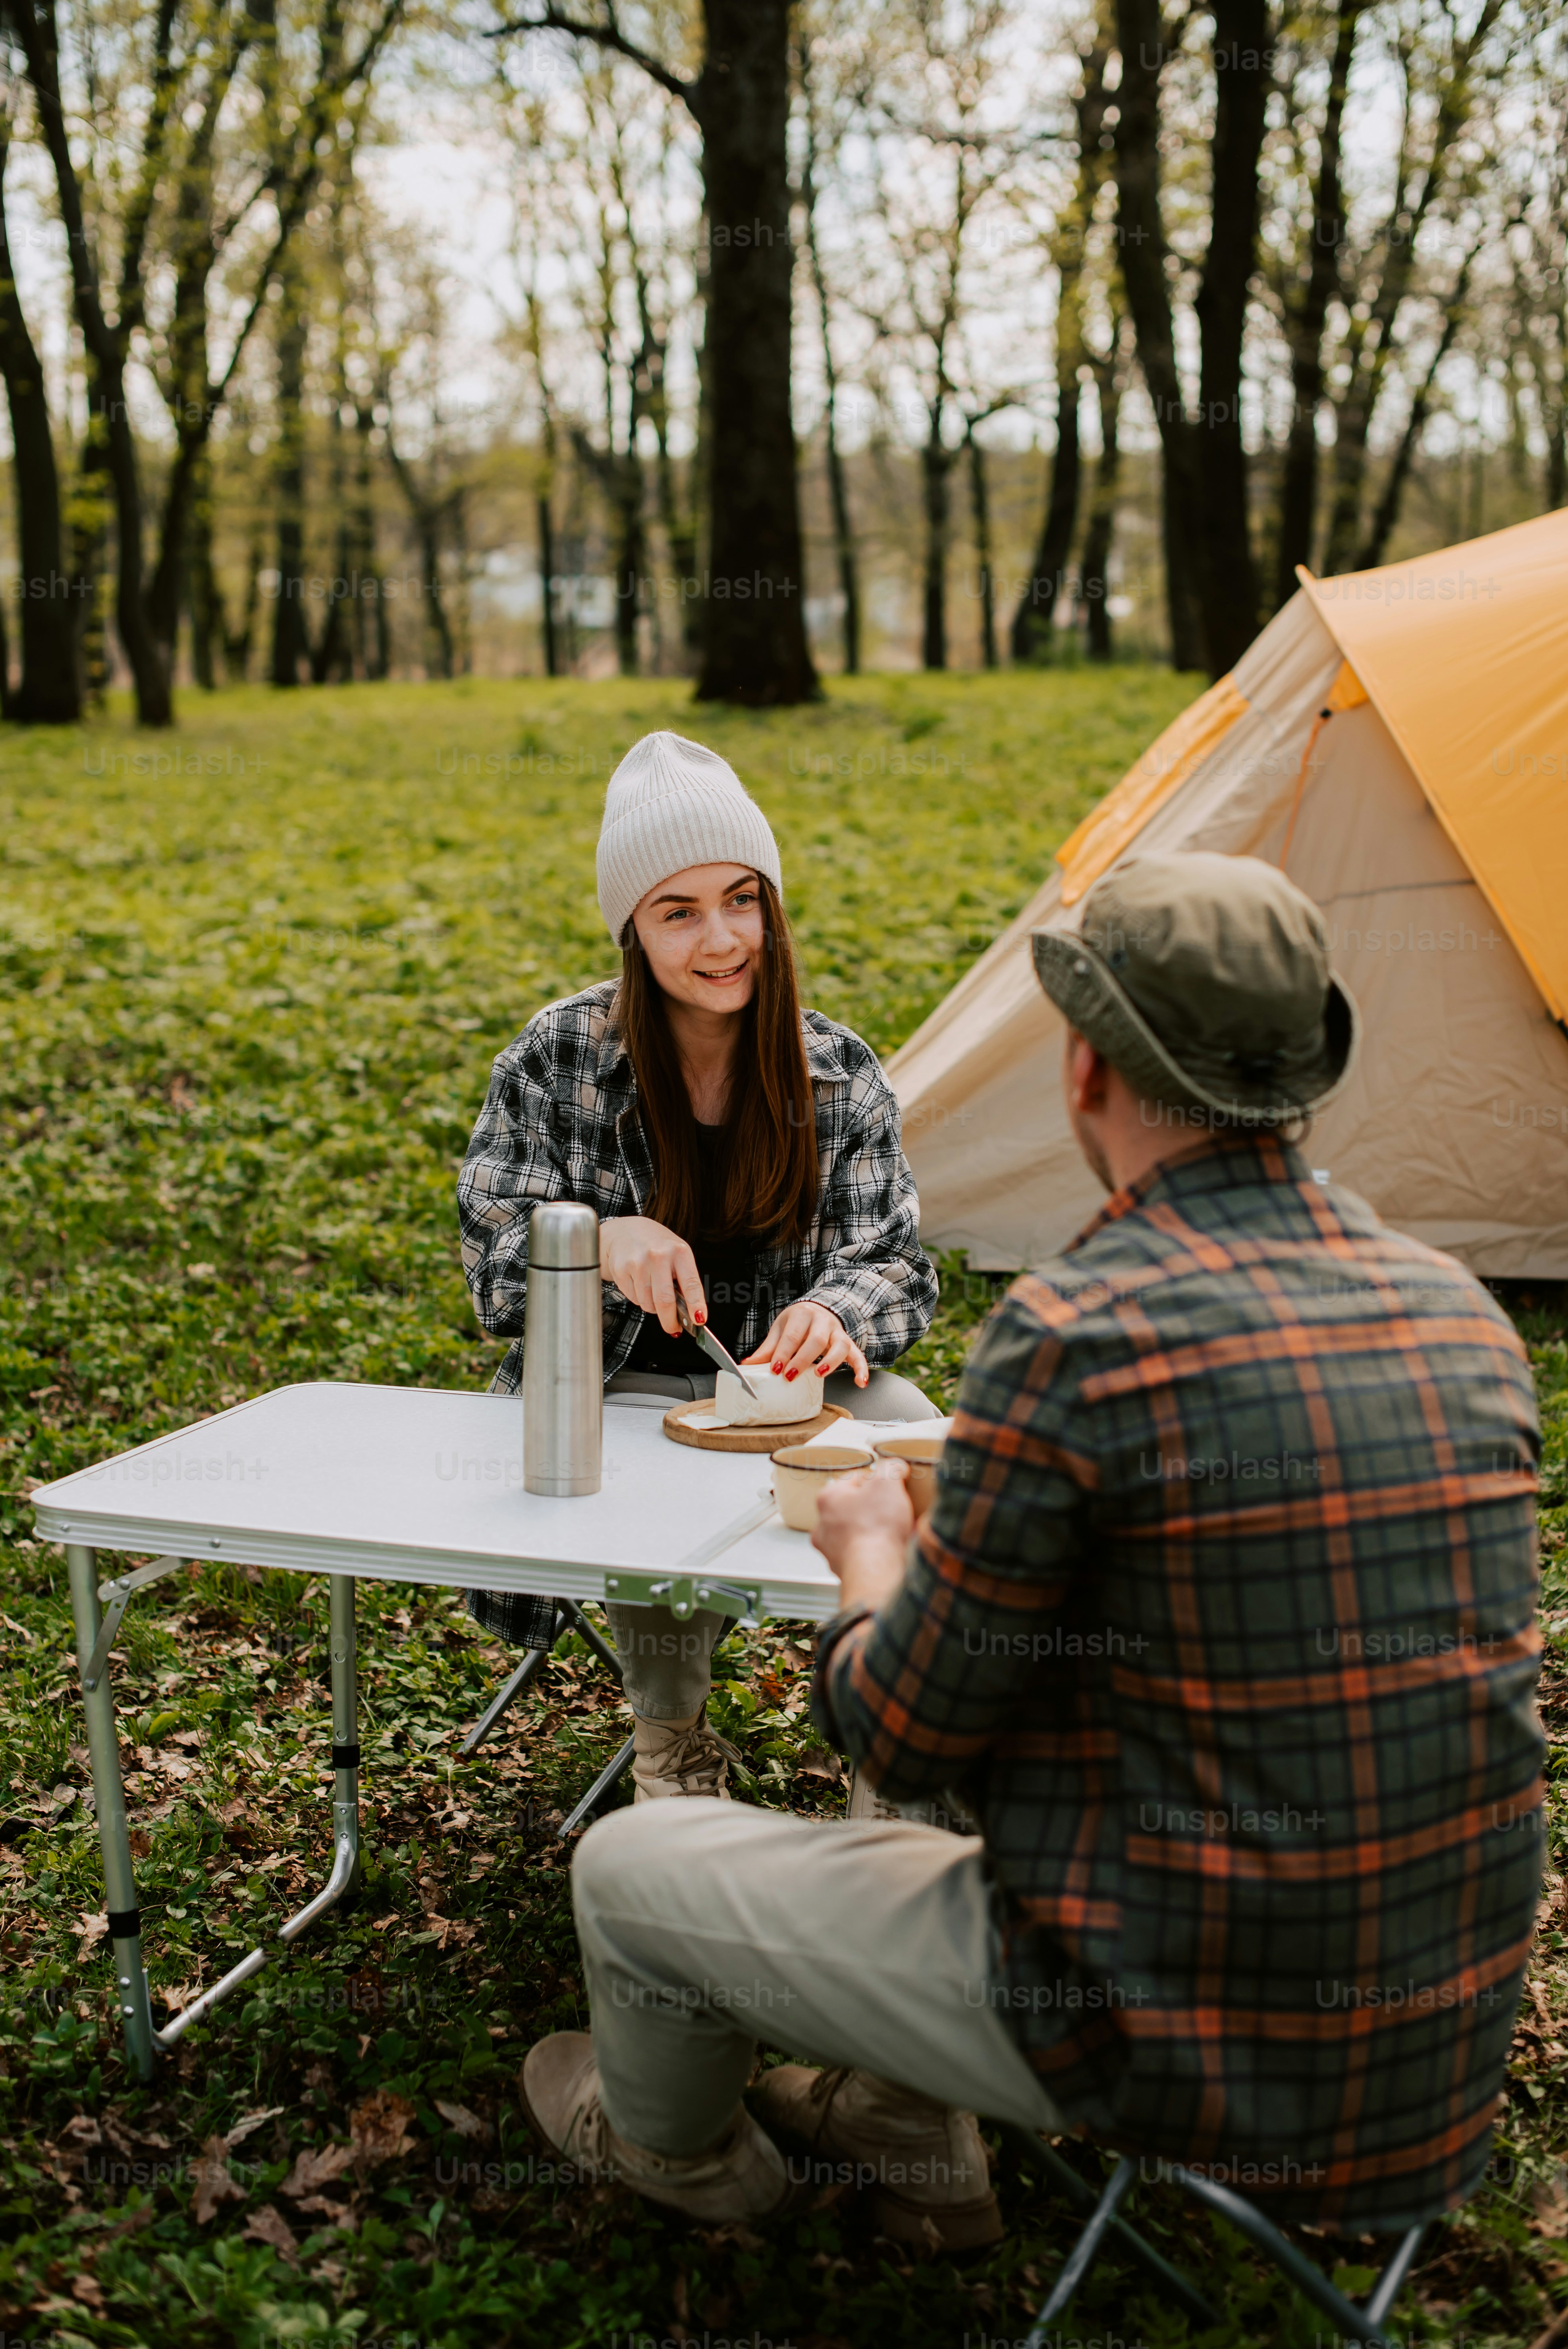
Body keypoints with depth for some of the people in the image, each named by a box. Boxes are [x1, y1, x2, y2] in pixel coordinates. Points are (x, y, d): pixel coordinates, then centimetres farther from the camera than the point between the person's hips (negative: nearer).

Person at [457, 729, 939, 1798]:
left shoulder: (838, 1071, -2)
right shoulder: (560, 1058, -6)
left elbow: (897, 1265, -3)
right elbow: (493, 1263, -5)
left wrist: (835, 1316, -28)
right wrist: (602, 1241, -28)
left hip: (787, 1378, 2)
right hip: (620, 1383, -1)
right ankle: (672, 1740, -4)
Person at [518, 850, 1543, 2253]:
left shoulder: (1077, 1335, -24)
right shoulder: (1461, 1310, -1)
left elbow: (903, 1735, -14)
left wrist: (876, 1556, 8)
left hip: (1175, 2048, -7)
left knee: (629, 1868, 13)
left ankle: (672, 2144, 42)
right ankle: (909, 2138, 43)